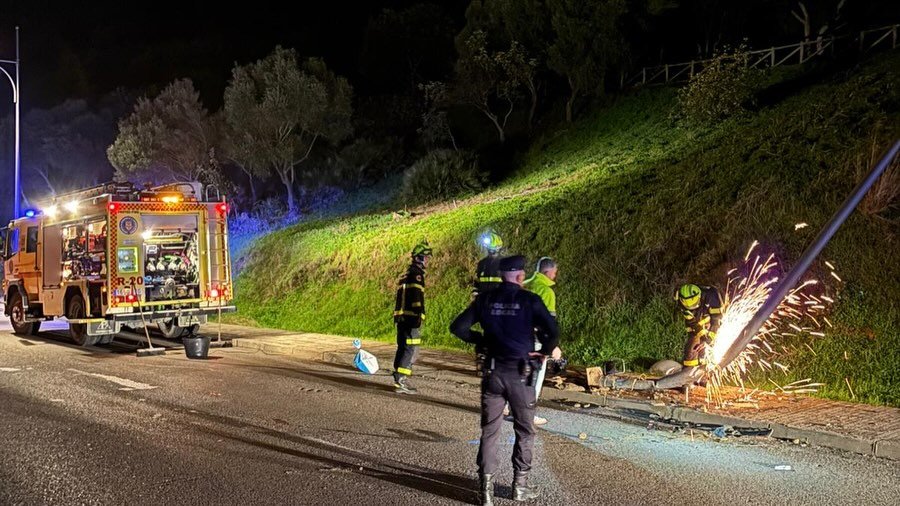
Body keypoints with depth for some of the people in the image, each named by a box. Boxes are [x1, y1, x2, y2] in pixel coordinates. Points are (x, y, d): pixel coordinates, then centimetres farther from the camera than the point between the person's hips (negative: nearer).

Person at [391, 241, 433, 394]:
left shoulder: (408, 273, 23)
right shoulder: (416, 273, -8)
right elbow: (416, 295, -19)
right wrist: (418, 315, -24)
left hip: (401, 317, 10)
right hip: (411, 316, -10)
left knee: (403, 348, 12)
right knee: (411, 349, -10)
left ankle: (399, 380, 16)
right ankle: (401, 381, -14)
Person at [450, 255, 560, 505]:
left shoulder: (485, 299, 2)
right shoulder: (530, 300, -6)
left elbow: (458, 327, 1)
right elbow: (552, 331, -15)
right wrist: (548, 348, 6)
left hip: (493, 372, 3)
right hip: (520, 374, -2)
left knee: (489, 431, 10)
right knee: (524, 431, 14)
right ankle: (520, 485, 19)